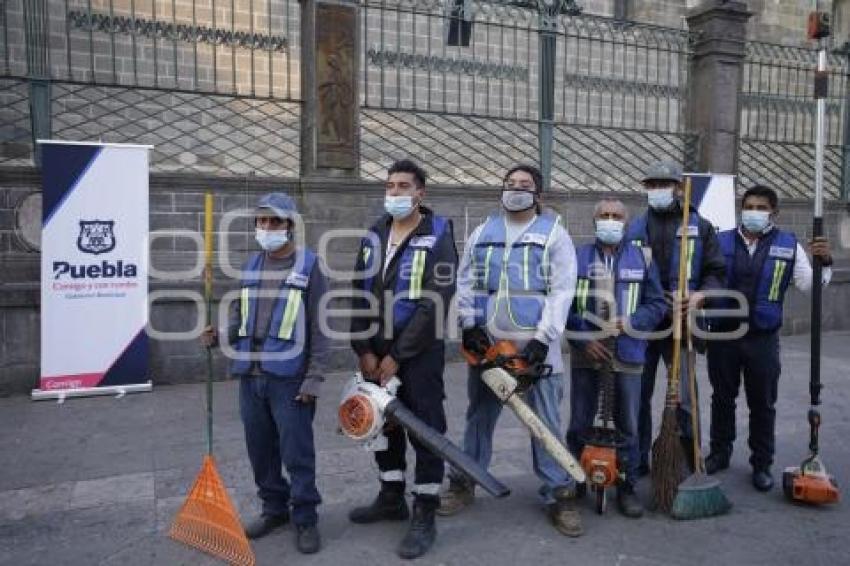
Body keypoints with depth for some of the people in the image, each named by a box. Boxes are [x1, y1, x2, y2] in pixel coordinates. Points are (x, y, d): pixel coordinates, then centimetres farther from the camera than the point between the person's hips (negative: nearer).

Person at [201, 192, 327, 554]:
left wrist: (314, 378, -12)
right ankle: (274, 508, 32)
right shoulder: (250, 266, 12)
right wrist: (220, 335, -4)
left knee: (296, 452, 1)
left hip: (289, 378, -5)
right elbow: (238, 315, 18)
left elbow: (320, 327, -7)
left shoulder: (309, 265, -4)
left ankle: (305, 518, 17)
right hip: (250, 374, 6)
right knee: (260, 449, 15)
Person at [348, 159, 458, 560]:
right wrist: (364, 349, -2)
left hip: (419, 353, -6)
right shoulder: (374, 237, 9)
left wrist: (397, 356, -16)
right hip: (376, 352, 6)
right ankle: (391, 498, 33)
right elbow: (360, 295, 8)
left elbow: (434, 305, -16)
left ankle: (424, 516, 14)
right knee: (384, 424, 16)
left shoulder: (438, 238, -9)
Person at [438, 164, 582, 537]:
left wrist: (543, 338, -14)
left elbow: (562, 291, -6)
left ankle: (559, 496, 14)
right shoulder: (483, 233, 11)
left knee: (546, 421, 2)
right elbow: (465, 281, 10)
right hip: (487, 343, 3)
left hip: (535, 344, -3)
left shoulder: (554, 233, 1)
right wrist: (469, 325, -2)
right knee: (479, 416, 14)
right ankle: (463, 485, 28)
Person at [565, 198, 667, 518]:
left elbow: (657, 304, 3)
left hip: (627, 353, 0)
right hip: (585, 352, 0)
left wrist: (629, 323, -14)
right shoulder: (577, 258, 2)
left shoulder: (641, 259, 4)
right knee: (580, 423, 9)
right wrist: (584, 339, -10)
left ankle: (627, 486, 22)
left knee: (628, 425, 8)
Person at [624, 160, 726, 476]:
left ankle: (688, 461, 16)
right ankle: (637, 461, 22)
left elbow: (717, 272, 5)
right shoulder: (634, 229, 11)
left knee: (684, 398, 0)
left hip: (679, 323, -2)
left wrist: (700, 296, -14)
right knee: (637, 395, 9)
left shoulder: (700, 227, 6)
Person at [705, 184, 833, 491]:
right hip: (723, 334, 1)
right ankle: (719, 452, 30)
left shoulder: (788, 245, 2)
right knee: (722, 398, 13)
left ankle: (762, 464, 24)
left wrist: (824, 262, -16)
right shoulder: (721, 242, 2)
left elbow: (810, 285, 1)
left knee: (762, 404, 9)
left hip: (763, 338, 0)